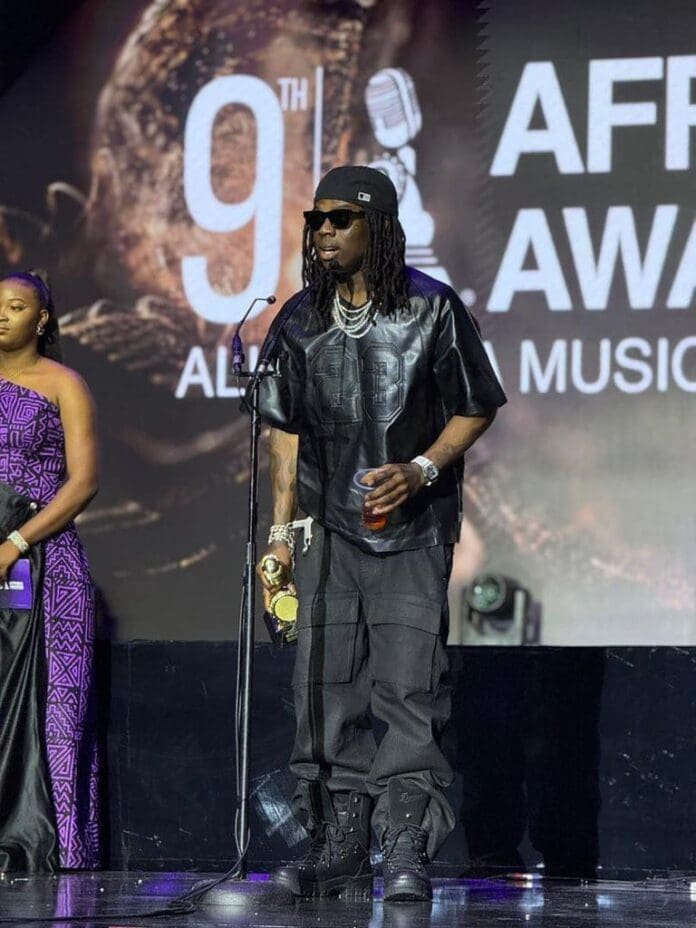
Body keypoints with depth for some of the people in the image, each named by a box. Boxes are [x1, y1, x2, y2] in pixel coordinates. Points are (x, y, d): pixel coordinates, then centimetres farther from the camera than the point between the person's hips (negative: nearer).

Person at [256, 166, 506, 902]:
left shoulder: (432, 309, -3)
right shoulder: (299, 322, 8)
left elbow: (476, 408, 2)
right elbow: (286, 431, 13)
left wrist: (420, 469, -14)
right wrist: (280, 532, 9)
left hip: (411, 527, -4)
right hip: (328, 530, 4)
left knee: (407, 690, -10)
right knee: (327, 690, 2)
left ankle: (406, 855, -9)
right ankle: (338, 854, 7)